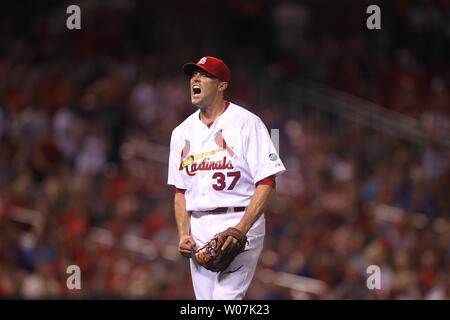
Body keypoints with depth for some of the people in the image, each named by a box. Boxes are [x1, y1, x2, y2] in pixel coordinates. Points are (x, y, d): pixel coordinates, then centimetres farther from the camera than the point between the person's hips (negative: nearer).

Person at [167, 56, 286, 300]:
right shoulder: (181, 133, 14)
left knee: (226, 299, -19)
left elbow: (267, 184, -10)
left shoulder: (247, 124, -5)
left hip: (241, 223, -6)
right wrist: (183, 234, 1)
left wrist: (241, 229, -21)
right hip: (198, 230, 6)